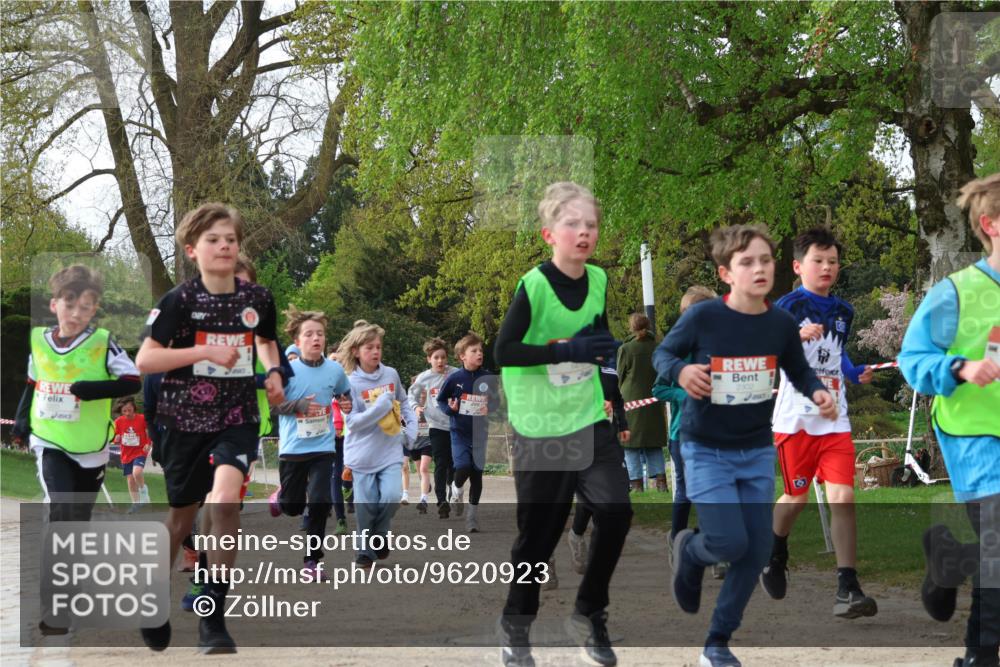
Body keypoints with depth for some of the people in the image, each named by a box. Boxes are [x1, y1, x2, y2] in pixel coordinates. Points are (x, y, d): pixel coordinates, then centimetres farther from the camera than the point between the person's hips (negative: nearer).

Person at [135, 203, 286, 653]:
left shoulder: (257, 298, 0)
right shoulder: (180, 301, -9)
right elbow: (144, 360, -14)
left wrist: (274, 372, 2)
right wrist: (208, 351, -20)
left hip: (238, 418, 1)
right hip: (187, 419, 0)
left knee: (226, 494, -26)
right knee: (182, 514, 13)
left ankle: (213, 616, -20)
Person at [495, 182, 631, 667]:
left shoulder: (599, 280, 2)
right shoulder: (533, 286, -16)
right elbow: (503, 351, -19)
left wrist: (604, 346, -4)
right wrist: (567, 350, -25)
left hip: (590, 420, 5)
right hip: (539, 427, -4)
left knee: (616, 511, -9)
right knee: (540, 530, 3)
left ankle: (590, 613, 11)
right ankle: (515, 625, 25)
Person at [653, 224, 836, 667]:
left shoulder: (782, 324, -6)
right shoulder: (702, 317, -17)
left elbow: (798, 370, 10)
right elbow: (662, 353, -3)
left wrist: (816, 391, -11)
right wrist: (680, 371, -25)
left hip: (758, 451, 4)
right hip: (706, 450, -4)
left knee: (756, 552, 3)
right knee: (729, 542, -14)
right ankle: (689, 551, 24)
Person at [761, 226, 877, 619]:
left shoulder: (844, 311, 12)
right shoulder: (788, 306, -6)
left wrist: (857, 375, 8)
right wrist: (797, 335, -34)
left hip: (834, 420, 3)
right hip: (795, 419, -3)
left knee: (843, 496, -11)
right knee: (796, 497, 10)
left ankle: (847, 590, -13)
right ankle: (775, 555, 42)